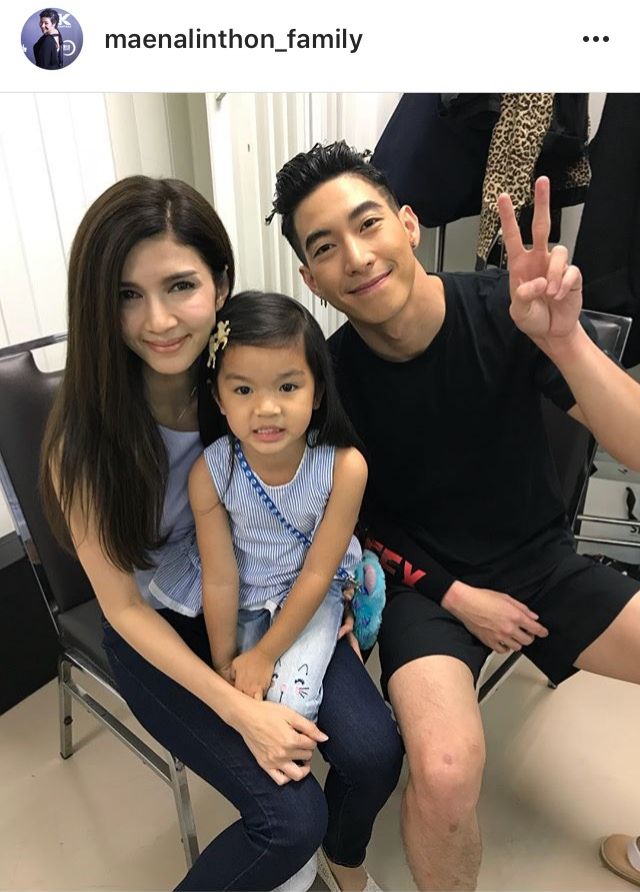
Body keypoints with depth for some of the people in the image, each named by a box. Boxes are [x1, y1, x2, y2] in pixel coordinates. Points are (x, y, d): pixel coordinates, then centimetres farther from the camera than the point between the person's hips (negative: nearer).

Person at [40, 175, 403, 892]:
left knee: (373, 751, -13)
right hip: (159, 631, -2)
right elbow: (123, 606, -14)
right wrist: (240, 710, -19)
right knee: (292, 817, -15)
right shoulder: (84, 437, -21)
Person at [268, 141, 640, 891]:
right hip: (422, 581, -2)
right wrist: (456, 598, -8)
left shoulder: (506, 310, -14)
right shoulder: (327, 379, -14)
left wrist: (566, 340, -36)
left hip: (540, 560, 3)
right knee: (445, 774, -28)